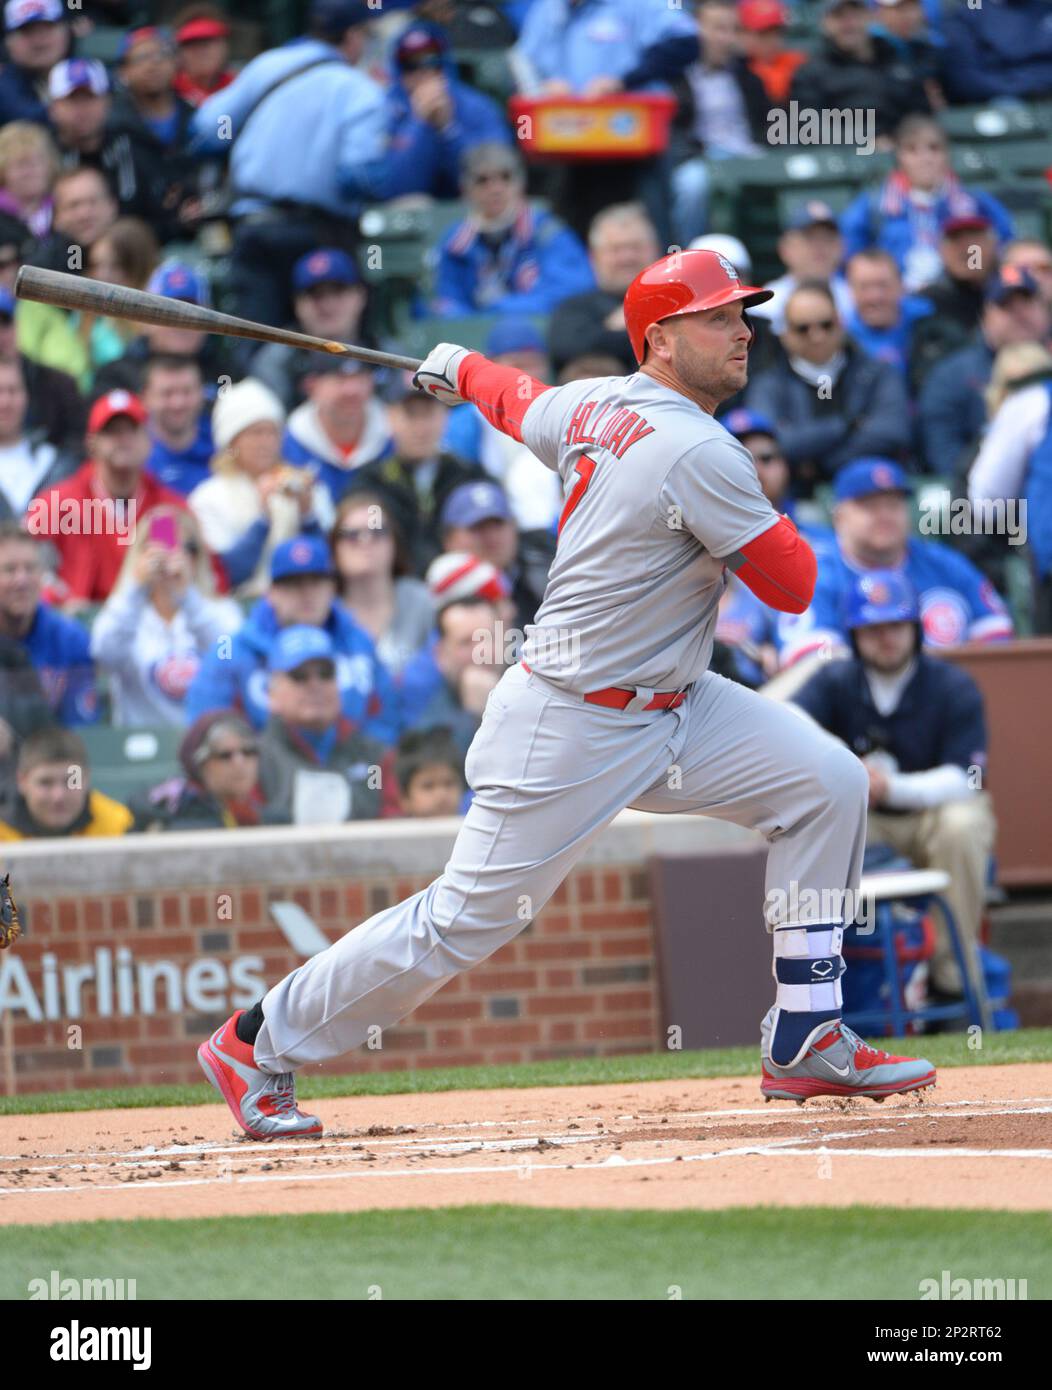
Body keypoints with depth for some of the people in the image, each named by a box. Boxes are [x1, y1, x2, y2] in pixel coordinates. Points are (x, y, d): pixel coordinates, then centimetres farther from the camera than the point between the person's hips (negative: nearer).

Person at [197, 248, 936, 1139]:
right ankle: (259, 1045, 14)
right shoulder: (698, 453, -24)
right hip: (572, 727, -10)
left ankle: (805, 1041, 3)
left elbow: (519, 404, 25)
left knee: (828, 781, -1)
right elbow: (794, 587, -17)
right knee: (466, 922, -3)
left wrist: (461, 369, 48)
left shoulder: (594, 406, 3)